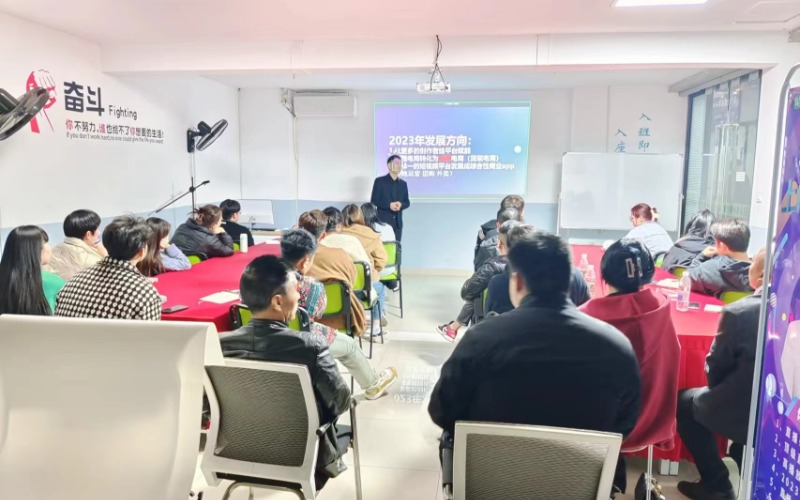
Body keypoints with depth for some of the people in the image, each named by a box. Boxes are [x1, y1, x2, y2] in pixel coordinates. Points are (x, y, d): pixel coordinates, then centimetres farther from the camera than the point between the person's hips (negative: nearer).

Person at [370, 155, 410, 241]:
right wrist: (389, 205, -18)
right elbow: (374, 201, -5)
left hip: (397, 223, 4)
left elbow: (407, 202, 13)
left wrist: (401, 205, -11)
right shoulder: (379, 181, 0)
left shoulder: (403, 183, 14)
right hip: (383, 222, -4)